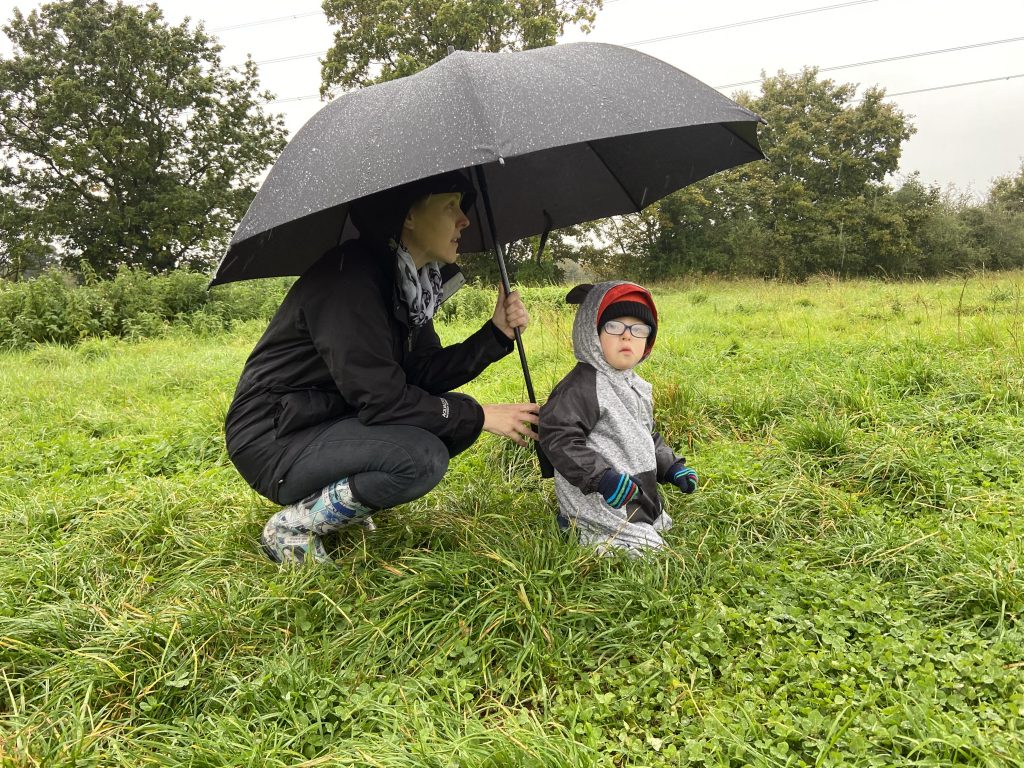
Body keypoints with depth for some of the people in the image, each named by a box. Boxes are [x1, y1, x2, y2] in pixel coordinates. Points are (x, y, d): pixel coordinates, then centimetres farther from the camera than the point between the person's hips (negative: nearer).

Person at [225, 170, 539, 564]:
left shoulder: (412, 282, 4)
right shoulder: (348, 276, -23)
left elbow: (426, 373, 3)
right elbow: (379, 396, -27)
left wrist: (497, 332, -8)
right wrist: (479, 416, -18)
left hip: (332, 421, 9)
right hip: (272, 440, -9)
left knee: (456, 420, 1)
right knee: (421, 458, -28)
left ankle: (339, 495, 8)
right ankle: (292, 526, -8)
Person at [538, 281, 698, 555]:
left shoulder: (637, 388, 13)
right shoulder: (582, 386, -18)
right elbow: (558, 437, -24)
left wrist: (671, 466, 12)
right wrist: (602, 478, -28)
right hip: (600, 508, -9)